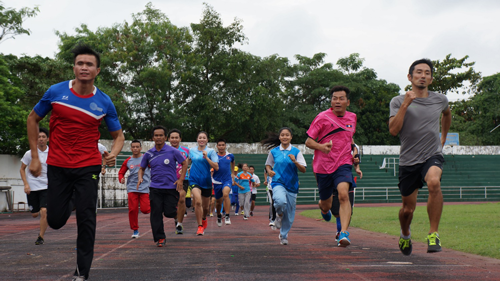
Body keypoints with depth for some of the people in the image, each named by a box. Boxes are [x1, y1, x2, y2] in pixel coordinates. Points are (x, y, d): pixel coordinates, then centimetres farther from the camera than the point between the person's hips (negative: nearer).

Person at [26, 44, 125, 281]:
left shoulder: (104, 102, -3)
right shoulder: (56, 92, -4)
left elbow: (118, 135, 8)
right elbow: (33, 119, 9)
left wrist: (113, 153, -15)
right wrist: (35, 157, 4)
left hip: (88, 167, -1)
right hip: (57, 166, 1)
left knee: (86, 221, -4)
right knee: (55, 221, 4)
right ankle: (68, 204, 41)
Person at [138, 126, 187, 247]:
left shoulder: (173, 151, -3)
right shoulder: (148, 154, 5)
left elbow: (184, 163, 6)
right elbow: (142, 168, 18)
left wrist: (181, 179, -3)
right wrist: (140, 178, -3)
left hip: (171, 187, -2)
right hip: (155, 188, 2)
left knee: (169, 212, -6)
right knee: (156, 213, -5)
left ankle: (177, 215, 31)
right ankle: (160, 238, 5)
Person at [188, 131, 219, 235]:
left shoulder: (211, 151, -2)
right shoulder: (191, 150, 4)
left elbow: (216, 167, -11)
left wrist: (206, 158, -19)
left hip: (206, 181, 1)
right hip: (194, 179, -1)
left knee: (205, 206, 13)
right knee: (198, 201, -24)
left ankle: (204, 219, 48)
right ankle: (200, 226, -13)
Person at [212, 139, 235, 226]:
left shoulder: (230, 156, 5)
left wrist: (232, 173, 29)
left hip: (227, 180, -1)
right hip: (217, 181, 1)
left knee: (225, 194, -29)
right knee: (218, 201, 11)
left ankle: (227, 216, -25)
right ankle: (219, 216, 39)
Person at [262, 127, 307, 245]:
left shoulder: (296, 151, 1)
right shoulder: (274, 151, 4)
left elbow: (303, 170, -2)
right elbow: (268, 164, 19)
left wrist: (295, 161, -18)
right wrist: (269, 171, -2)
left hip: (292, 185, 1)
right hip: (278, 183, -1)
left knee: (289, 214, 4)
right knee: (281, 201, -32)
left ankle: (284, 235, 27)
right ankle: (279, 214, 3)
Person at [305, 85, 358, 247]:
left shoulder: (352, 117, 8)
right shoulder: (323, 117, -5)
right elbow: (308, 141, -4)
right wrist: (321, 146, -23)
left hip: (343, 165, 1)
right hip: (323, 166, -1)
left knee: (343, 194, -27)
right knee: (326, 204, 13)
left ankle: (344, 233, -30)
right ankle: (323, 207, 52)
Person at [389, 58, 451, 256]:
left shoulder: (440, 100, 7)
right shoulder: (398, 101, -1)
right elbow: (393, 130, -15)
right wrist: (405, 104, -19)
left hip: (433, 155, 0)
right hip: (408, 160, 0)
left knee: (434, 182, -34)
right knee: (408, 209, 8)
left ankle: (433, 234, -24)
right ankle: (405, 234, 42)